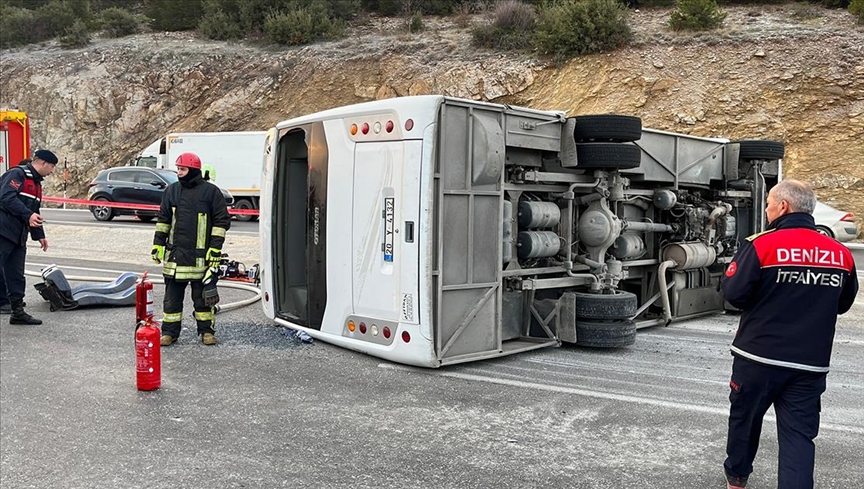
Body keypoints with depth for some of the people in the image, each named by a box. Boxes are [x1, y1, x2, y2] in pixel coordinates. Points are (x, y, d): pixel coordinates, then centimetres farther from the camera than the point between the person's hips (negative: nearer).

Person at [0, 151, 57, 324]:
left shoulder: (36, 183, 21)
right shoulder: (17, 174, -8)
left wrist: (39, 235, 23)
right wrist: (28, 215, -30)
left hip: (18, 236, 9)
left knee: (16, 277, 11)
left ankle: (17, 312, 17)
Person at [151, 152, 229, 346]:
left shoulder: (211, 191, -3)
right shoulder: (172, 190, 8)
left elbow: (222, 221, -3)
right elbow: (163, 219, 15)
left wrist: (215, 247, -8)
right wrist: (158, 243, 9)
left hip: (200, 256, -3)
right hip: (175, 254, 3)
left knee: (202, 295, 7)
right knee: (172, 295, 8)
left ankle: (206, 331, 19)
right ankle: (169, 332, 17)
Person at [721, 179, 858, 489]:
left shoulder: (761, 245, -15)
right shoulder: (840, 253, 0)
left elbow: (733, 293, -15)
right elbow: (843, 303, 13)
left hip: (759, 358, -2)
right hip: (811, 363, 2)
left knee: (744, 417, 18)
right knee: (799, 434, 5)